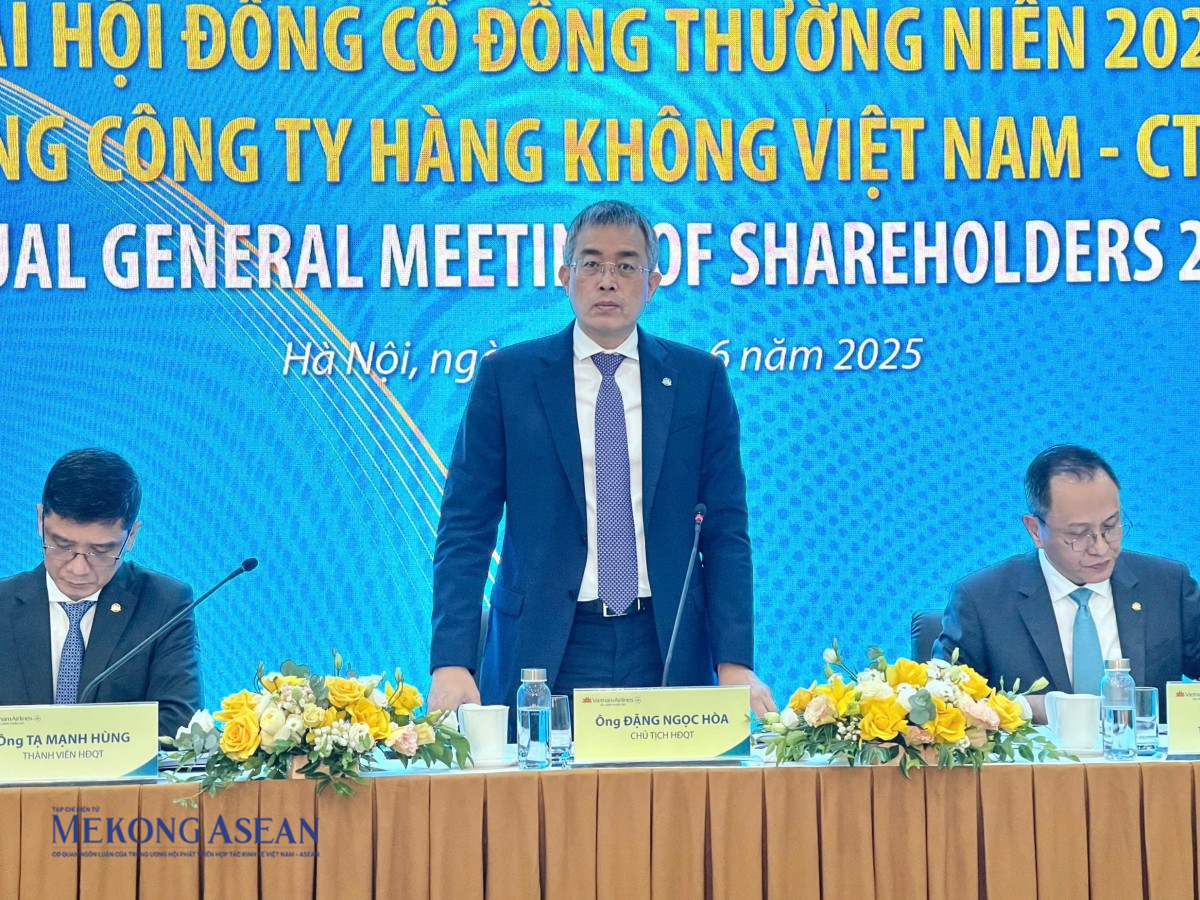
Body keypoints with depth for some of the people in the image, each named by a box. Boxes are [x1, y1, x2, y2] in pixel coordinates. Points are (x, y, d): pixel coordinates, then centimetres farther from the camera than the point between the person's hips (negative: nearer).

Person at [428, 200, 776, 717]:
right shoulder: (505, 376, 2)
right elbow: (465, 528, 0)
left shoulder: (700, 378, 5)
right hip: (543, 652, -1)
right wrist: (451, 663, -11)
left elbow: (725, 528, 4)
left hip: (666, 652, 1)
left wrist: (735, 664, -6)